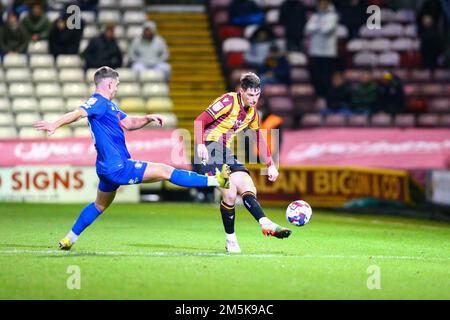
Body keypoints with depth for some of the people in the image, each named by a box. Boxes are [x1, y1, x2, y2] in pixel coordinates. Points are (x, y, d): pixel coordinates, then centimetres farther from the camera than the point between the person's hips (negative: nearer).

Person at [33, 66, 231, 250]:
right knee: (165, 171, -9)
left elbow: (129, 123, 24)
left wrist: (148, 118, 5)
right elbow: (78, 113, -32)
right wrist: (55, 125, -48)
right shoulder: (98, 102, -14)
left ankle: (69, 239, 27)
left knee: (100, 206, 24)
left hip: (110, 167, 11)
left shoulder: (108, 105, 17)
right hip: (118, 167, -11)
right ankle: (216, 181, -8)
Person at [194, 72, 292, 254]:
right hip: (211, 150, -8)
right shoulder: (228, 101, -12)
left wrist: (270, 165, 19)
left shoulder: (252, 113, 12)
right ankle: (231, 241, -9)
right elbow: (200, 121, -14)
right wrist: (200, 144, -27)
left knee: (249, 190, -7)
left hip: (228, 154, 8)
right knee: (230, 194, -17)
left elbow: (259, 139, 25)